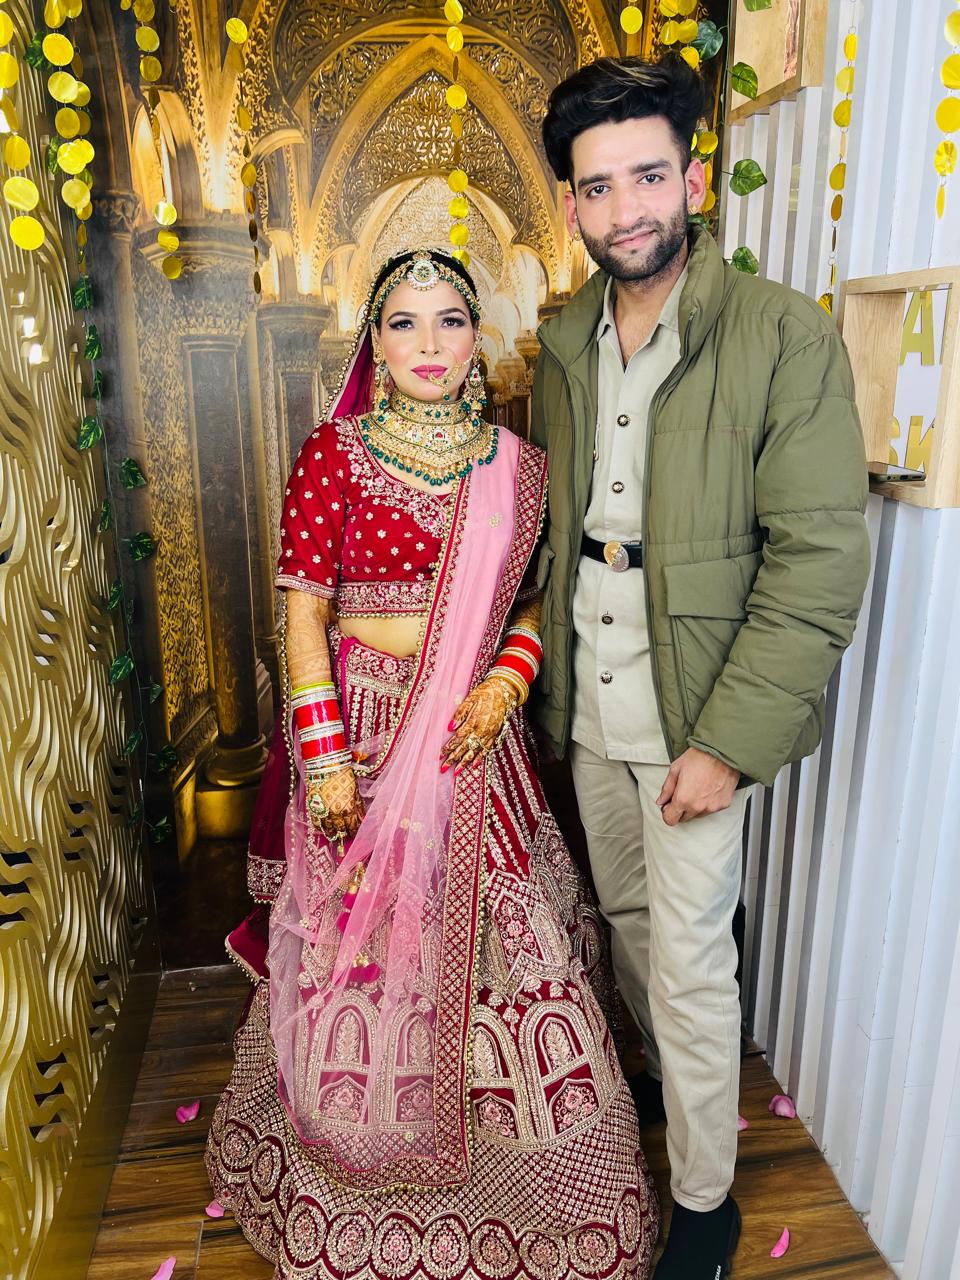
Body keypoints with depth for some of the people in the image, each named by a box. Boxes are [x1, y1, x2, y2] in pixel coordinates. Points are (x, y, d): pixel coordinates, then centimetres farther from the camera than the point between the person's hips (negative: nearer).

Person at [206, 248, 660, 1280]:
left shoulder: (515, 465, 4)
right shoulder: (332, 454, -4)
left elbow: (535, 598, 10)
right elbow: (302, 613, -6)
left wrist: (505, 680, -9)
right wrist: (323, 756, -11)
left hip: (472, 728, 3)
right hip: (358, 722, -2)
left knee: (491, 930, 10)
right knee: (362, 942, 10)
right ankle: (360, 1140, 39)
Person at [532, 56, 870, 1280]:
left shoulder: (785, 336, -13)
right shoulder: (564, 343, 5)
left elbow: (820, 563, -16)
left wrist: (728, 740, -19)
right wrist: (545, 672, 6)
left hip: (697, 719, -5)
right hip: (588, 710, 6)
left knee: (690, 964, 6)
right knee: (625, 917, 22)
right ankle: (661, 1076, 51)